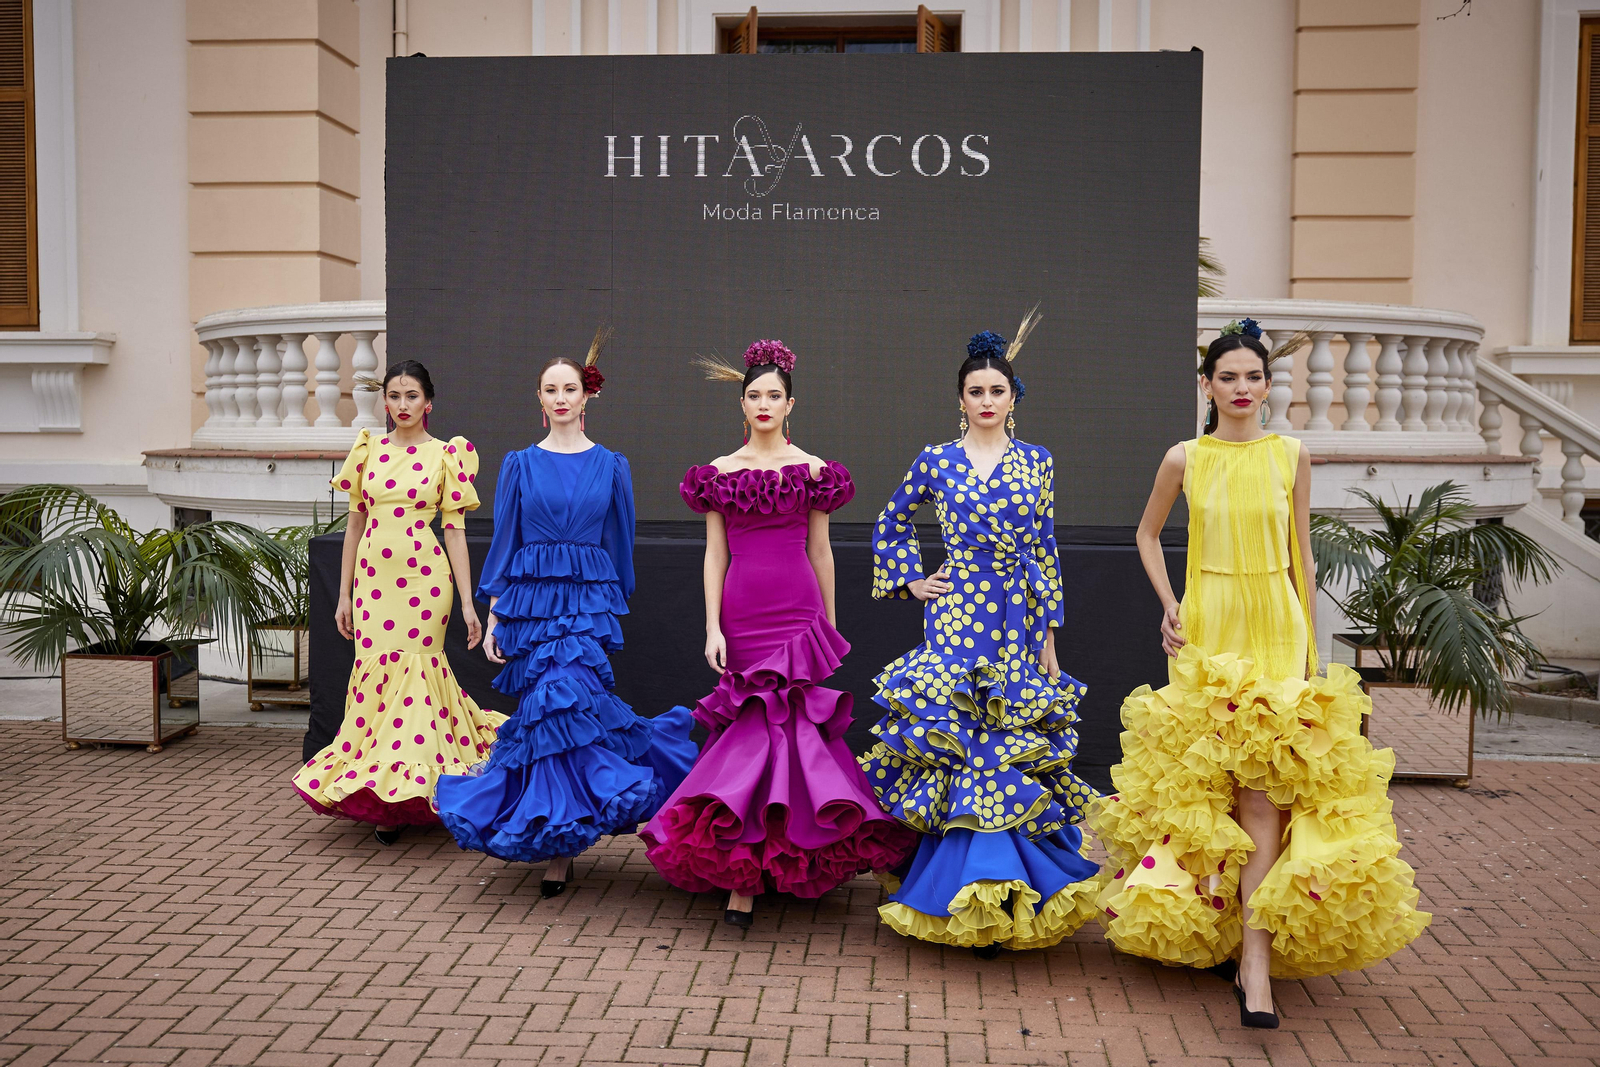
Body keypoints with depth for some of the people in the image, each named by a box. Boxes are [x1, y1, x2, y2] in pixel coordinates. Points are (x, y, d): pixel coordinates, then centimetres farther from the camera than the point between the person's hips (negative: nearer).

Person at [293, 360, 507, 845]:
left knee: (414, 670, -4)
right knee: (375, 671, 0)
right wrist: (344, 593, 11)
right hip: (373, 576, 3)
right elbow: (355, 523, 13)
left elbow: (454, 530, 0)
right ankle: (384, 795, 12)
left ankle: (405, 788, 8)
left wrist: (467, 601, -4)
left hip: (424, 578, -3)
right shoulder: (368, 450, 10)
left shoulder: (446, 454, 2)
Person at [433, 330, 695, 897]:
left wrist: (616, 606, 11)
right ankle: (562, 834, 15)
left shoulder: (610, 466, 8)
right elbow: (503, 541, 7)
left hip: (588, 601, -1)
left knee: (561, 700, -15)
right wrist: (493, 618, 3)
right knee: (554, 704, -4)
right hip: (530, 598, 1)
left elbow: (619, 543, 12)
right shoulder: (520, 464, 8)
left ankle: (557, 839, -1)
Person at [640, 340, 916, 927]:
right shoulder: (719, 473, 7)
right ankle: (752, 865, 6)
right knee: (756, 727, -1)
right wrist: (712, 627, -1)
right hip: (742, 616, 0)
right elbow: (715, 554, 6)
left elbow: (820, 550, 10)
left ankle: (746, 874, 7)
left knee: (785, 722, -3)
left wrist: (829, 623, 12)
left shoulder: (812, 470, 6)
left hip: (798, 614, 0)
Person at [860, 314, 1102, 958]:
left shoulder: (1036, 463, 6)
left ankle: (1004, 899, 14)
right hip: (955, 621, -1)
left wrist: (1050, 636, 5)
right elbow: (891, 524, 17)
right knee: (957, 748, -4)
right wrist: (912, 582, 7)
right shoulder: (936, 461, 4)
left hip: (1018, 623, 1)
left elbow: (1045, 552, 7)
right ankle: (967, 899, 6)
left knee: (1015, 751, 2)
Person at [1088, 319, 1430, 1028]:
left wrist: (1308, 642, 9)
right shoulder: (1184, 459, 2)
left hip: (1276, 629, 0)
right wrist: (1167, 605, 4)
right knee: (1205, 781, 4)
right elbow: (1148, 532, 16)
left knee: (1264, 784, -9)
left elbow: (1300, 553, 9)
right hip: (1207, 628, 1)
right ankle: (1213, 932, 23)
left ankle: (1254, 960, -9)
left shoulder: (1291, 456, 4)